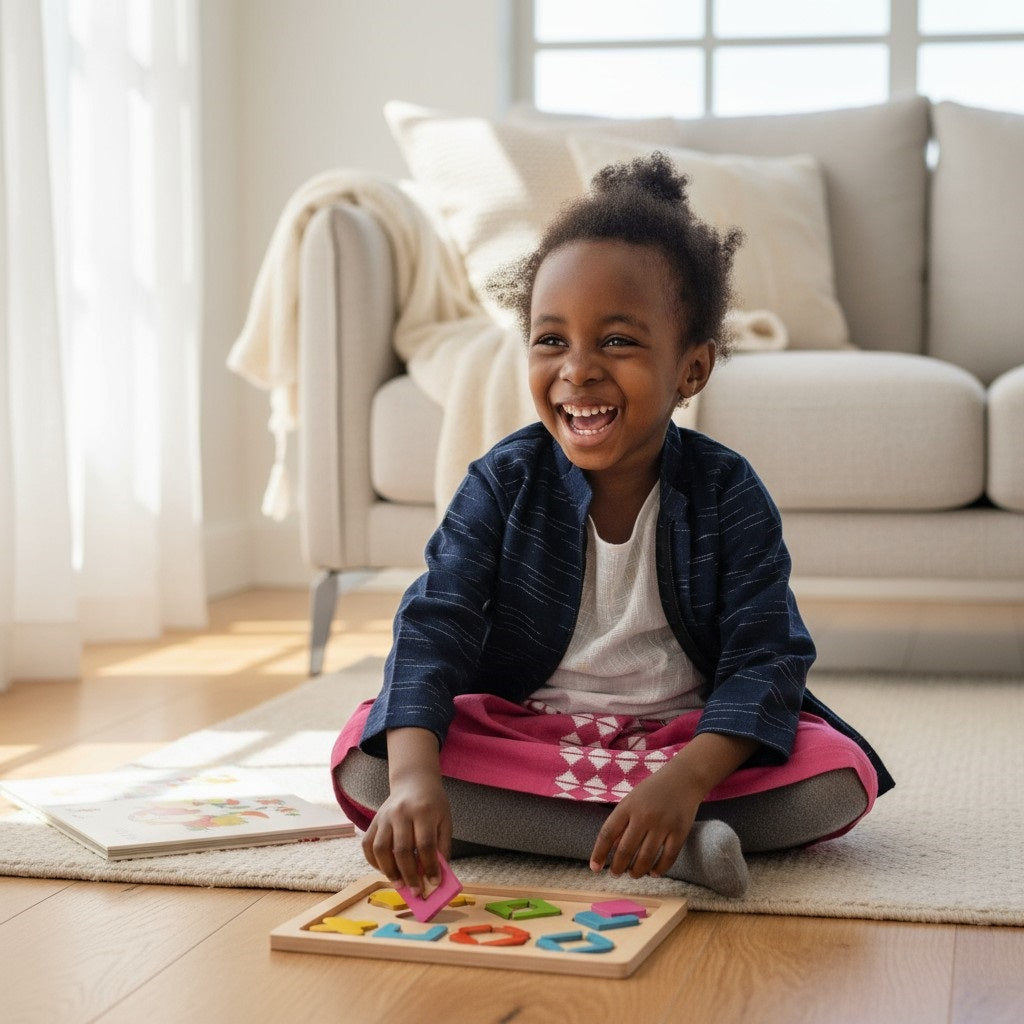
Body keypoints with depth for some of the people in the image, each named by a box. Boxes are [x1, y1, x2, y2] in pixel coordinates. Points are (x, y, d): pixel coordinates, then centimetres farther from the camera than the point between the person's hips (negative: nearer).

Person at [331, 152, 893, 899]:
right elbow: (435, 628, -18)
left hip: (686, 733, 0)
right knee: (366, 761, -27)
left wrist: (685, 781, -37)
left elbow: (765, 659, -16)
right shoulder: (503, 483, -7)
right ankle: (674, 849, -32)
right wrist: (416, 778, -38)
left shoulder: (729, 494, -9)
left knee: (841, 778, -26)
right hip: (520, 728, 1)